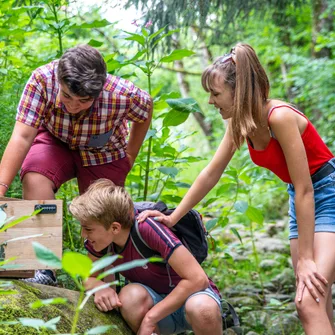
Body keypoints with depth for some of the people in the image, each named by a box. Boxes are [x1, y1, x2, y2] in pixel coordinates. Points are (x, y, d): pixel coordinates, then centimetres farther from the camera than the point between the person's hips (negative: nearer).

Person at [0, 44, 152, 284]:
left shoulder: (122, 95, -34)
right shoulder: (42, 80, -35)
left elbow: (146, 108, -10)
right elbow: (22, 137, -38)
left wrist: (130, 156, -4)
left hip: (103, 154, 1)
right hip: (55, 141, 0)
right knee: (35, 179, -30)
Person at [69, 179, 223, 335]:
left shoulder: (148, 229, -29)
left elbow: (198, 279, -31)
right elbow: (88, 278, 1)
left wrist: (150, 318, -29)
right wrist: (99, 286, -24)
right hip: (156, 299, 4)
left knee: (202, 308, -40)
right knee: (130, 296, -31)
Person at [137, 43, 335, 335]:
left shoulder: (279, 117, -26)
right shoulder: (240, 122, -2)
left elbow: (304, 190, -25)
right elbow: (212, 173, 8)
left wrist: (305, 259, -22)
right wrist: (173, 218, 7)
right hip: (301, 199, 9)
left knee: (309, 302, -21)